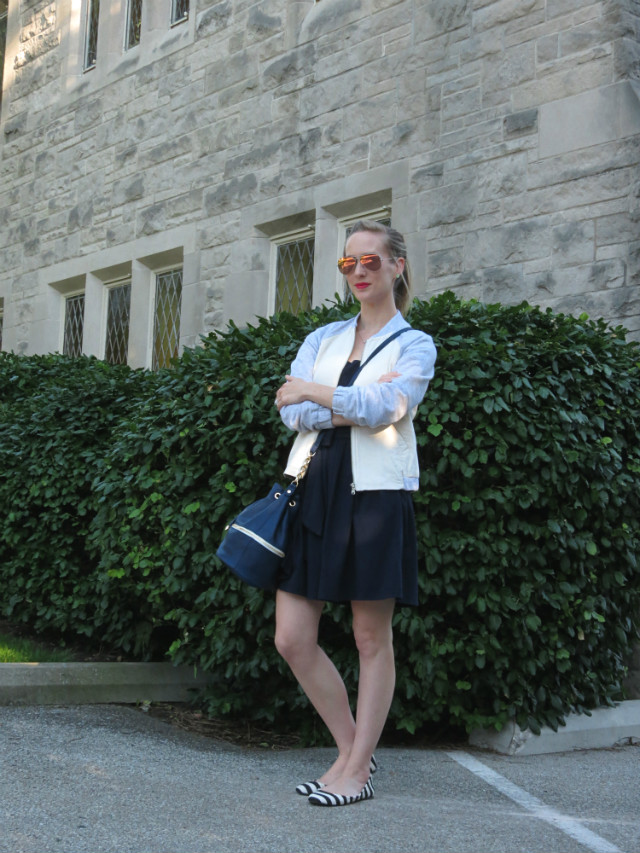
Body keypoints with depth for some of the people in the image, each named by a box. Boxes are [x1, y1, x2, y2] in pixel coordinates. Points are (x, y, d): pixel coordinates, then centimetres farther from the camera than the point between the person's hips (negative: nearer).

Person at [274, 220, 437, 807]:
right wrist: (357, 404, -11)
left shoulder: (415, 345, 5)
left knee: (373, 637, 1)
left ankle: (359, 770, 12)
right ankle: (352, 750, 16)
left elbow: (384, 408, -14)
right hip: (314, 490, 5)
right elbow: (290, 411, 1)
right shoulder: (323, 338, 17)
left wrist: (315, 393, -6)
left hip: (376, 495, -4)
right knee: (292, 638, 0)